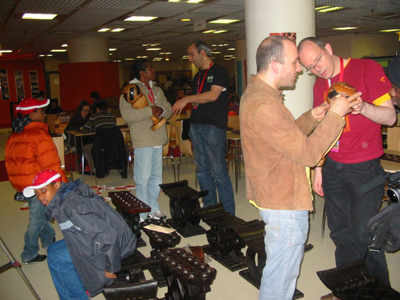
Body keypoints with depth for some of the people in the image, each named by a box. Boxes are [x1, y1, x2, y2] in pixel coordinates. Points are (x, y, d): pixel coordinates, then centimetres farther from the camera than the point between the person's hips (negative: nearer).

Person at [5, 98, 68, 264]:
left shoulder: (14, 137, 7)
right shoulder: (39, 135, -20)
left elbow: (11, 161, 14)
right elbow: (51, 164, -22)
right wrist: (64, 183, -13)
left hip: (21, 183, 9)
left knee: (38, 213, 24)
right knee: (37, 218, 4)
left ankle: (48, 239, 40)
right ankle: (29, 254, 14)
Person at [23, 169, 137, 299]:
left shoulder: (71, 206, -27)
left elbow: (107, 234, -32)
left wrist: (111, 268, -21)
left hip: (117, 244, -10)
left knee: (56, 258, -11)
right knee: (53, 249, 14)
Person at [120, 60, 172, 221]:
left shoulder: (157, 90, 18)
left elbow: (168, 109, 11)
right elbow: (127, 114, -18)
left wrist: (161, 110, -11)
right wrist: (150, 111, -21)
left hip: (158, 140, 7)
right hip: (142, 141, -7)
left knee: (156, 177, 13)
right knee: (143, 178, -4)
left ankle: (154, 209, 25)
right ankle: (143, 214, 5)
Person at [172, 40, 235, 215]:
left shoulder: (219, 71, -3)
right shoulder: (198, 76, 20)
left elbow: (213, 95, -16)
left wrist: (187, 99, -15)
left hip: (213, 126, -8)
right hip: (196, 125, 8)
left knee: (218, 171, -7)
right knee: (202, 170, 10)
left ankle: (228, 213, 3)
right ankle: (209, 209, 20)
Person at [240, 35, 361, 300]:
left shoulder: (255, 94, 8)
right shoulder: (264, 106, -27)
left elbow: (288, 137, 15)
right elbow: (309, 153, -24)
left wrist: (311, 118, 1)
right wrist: (334, 115, -15)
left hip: (276, 196, 11)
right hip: (284, 203, -11)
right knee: (282, 273, 7)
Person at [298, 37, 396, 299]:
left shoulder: (367, 69, -6)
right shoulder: (320, 86, 10)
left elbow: (390, 117, -10)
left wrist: (362, 107, -29)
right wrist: (318, 169, 14)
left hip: (364, 169, -5)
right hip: (333, 168, 5)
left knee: (364, 235, -1)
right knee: (341, 233, 12)